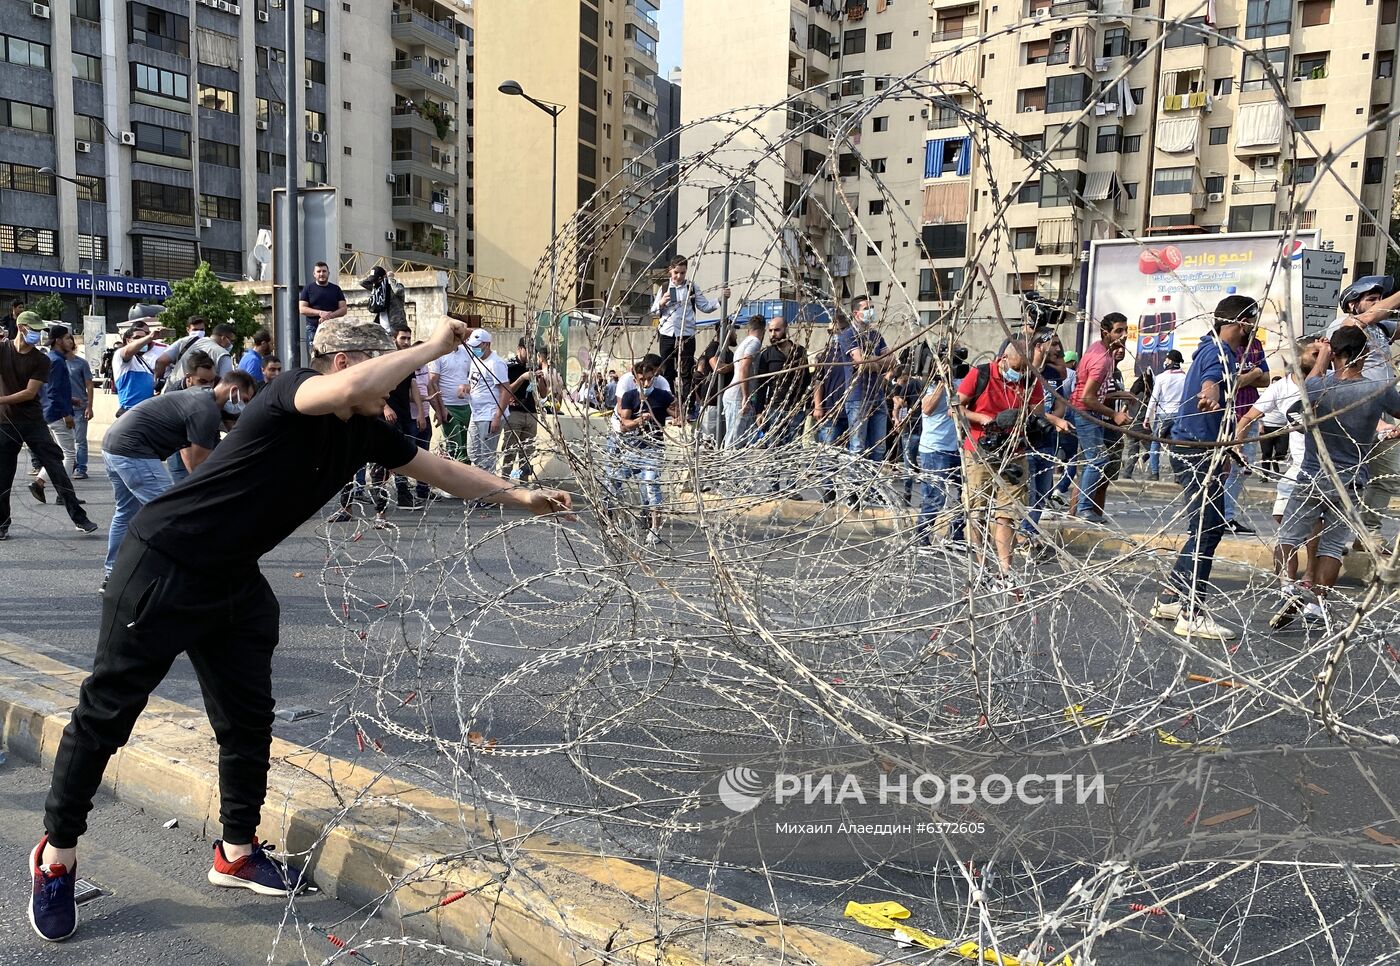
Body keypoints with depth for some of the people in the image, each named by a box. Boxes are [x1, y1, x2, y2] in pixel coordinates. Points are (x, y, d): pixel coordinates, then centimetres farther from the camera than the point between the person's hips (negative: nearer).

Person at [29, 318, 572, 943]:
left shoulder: (366, 433, 2)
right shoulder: (293, 391, -21)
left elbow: (439, 471, 12)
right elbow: (351, 388, -45)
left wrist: (520, 497, 9)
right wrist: (433, 346, -33)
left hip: (234, 583, 8)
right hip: (163, 566, -8)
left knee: (248, 719, 9)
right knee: (108, 709, 5)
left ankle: (236, 854, 25)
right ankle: (56, 852, 24)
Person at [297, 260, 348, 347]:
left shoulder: (336, 289, 14)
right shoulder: (308, 288, 10)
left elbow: (344, 309, 7)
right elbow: (302, 309, 2)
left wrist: (330, 315, -12)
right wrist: (320, 313, -13)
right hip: (313, 328, -1)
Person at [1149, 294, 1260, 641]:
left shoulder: (1220, 350, 17)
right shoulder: (1218, 351, -16)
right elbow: (1212, 378, -40)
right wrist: (1211, 394, -62)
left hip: (1200, 450, 11)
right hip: (1197, 449, -11)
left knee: (1208, 528, 15)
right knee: (1206, 530, -11)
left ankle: (1169, 599, 20)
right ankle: (1192, 615, -9)